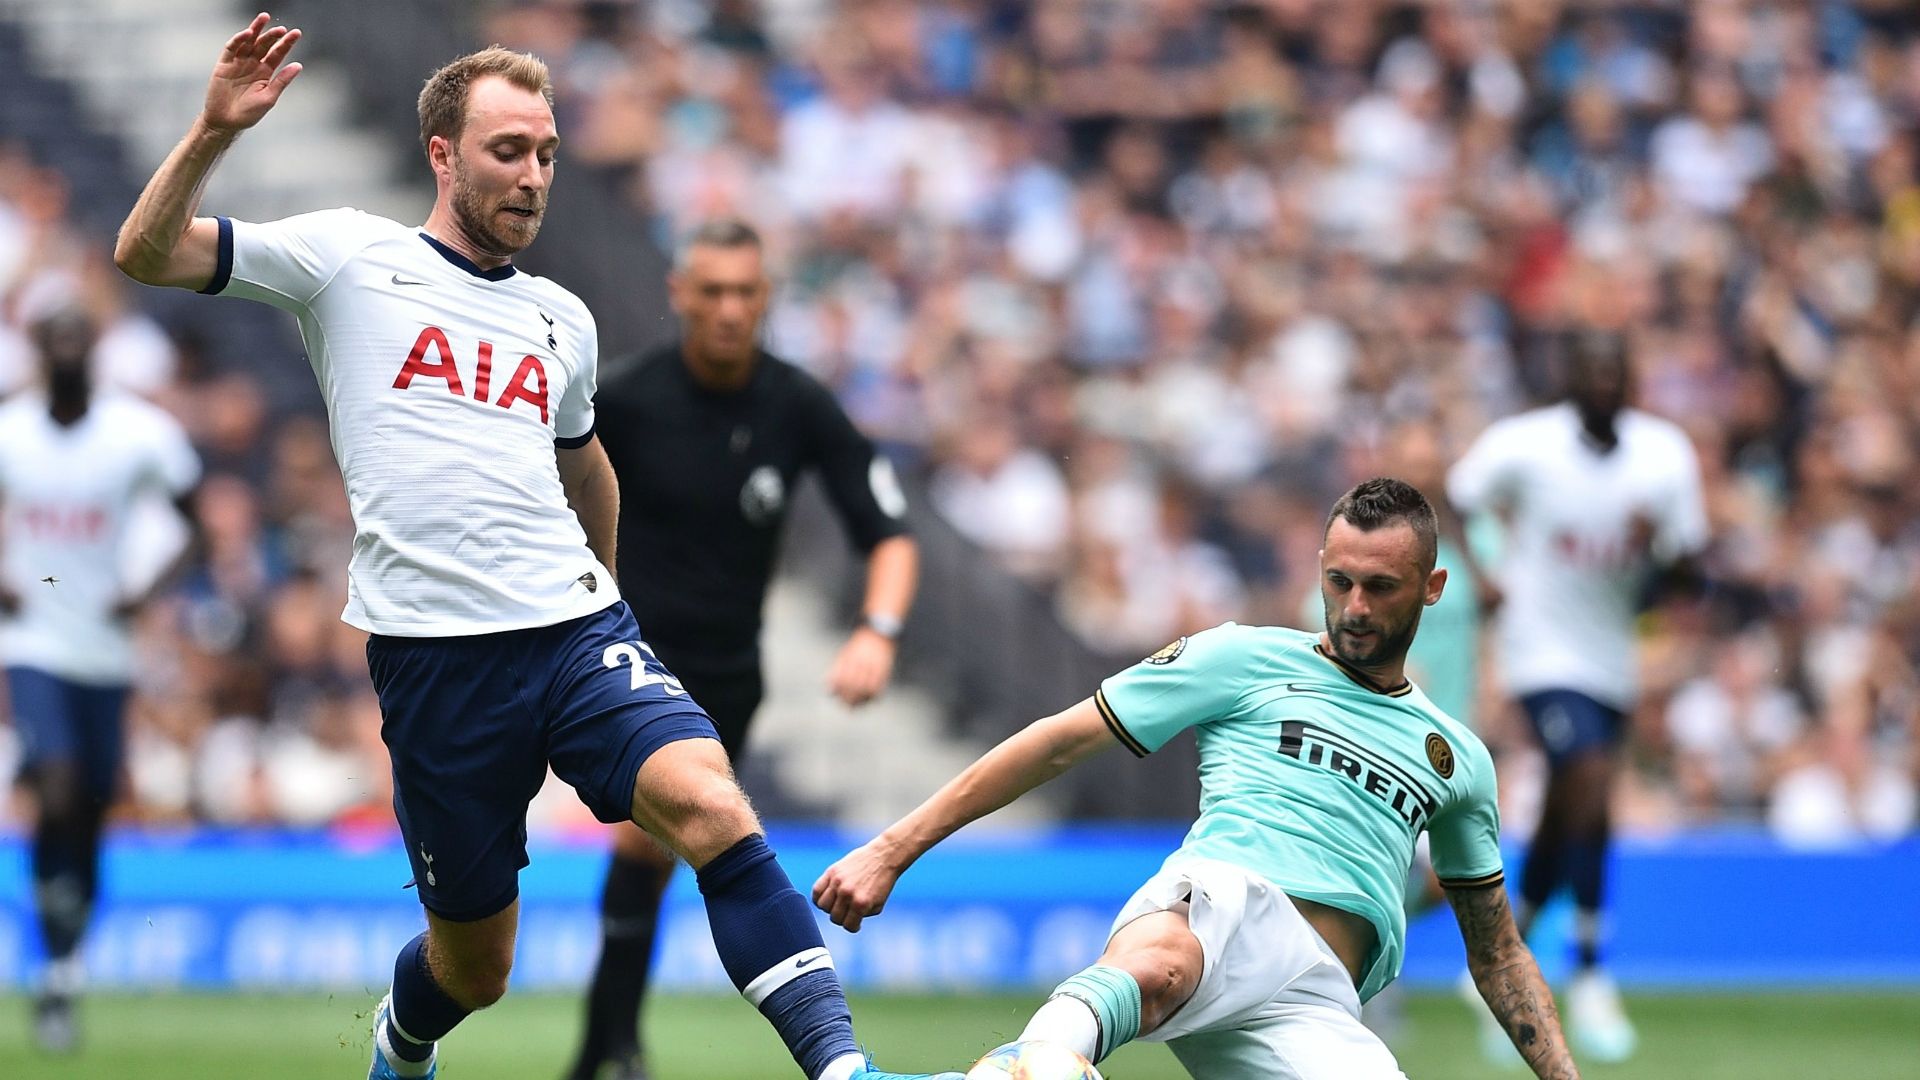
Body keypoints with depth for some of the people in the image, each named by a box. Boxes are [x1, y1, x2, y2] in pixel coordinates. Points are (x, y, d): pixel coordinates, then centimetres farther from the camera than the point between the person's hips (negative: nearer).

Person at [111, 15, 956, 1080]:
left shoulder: (562, 320, 17)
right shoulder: (350, 258, 4)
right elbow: (148, 254, -2)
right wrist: (215, 132, -16)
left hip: (579, 631, 3)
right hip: (434, 656, -3)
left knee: (708, 804, -26)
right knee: (472, 967, 6)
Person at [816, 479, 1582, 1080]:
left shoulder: (1457, 758, 30)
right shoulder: (1246, 659, 19)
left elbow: (1497, 951, 37)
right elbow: (1063, 742, 16)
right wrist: (895, 849, 8)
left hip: (1316, 1009, 3)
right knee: (1152, 967, -43)